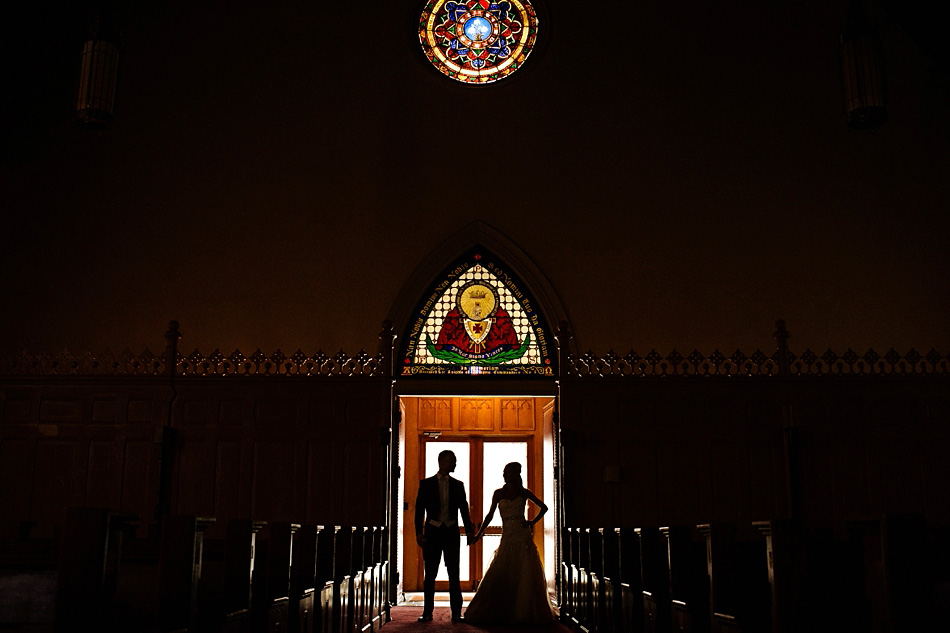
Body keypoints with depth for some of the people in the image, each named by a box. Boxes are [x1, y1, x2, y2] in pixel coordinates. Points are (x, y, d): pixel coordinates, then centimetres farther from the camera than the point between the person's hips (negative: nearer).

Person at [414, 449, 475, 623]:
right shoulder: (426, 484, 5)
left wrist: (469, 531, 3)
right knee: (430, 574, 2)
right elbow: (419, 509, 3)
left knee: (454, 574, 1)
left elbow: (464, 509, 11)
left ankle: (456, 612, 5)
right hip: (433, 532, -1)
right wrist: (419, 532, -6)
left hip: (451, 532, 1)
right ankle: (428, 612, 9)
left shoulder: (458, 485, 10)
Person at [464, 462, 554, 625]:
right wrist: (479, 534, 3)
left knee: (526, 575, -2)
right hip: (507, 538, 0)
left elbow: (543, 507, 15)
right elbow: (490, 515, 8)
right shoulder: (498, 493, 6)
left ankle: (526, 612, 7)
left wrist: (533, 522, 4)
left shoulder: (524, 493, 6)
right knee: (500, 576, -4)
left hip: (524, 537, 0)